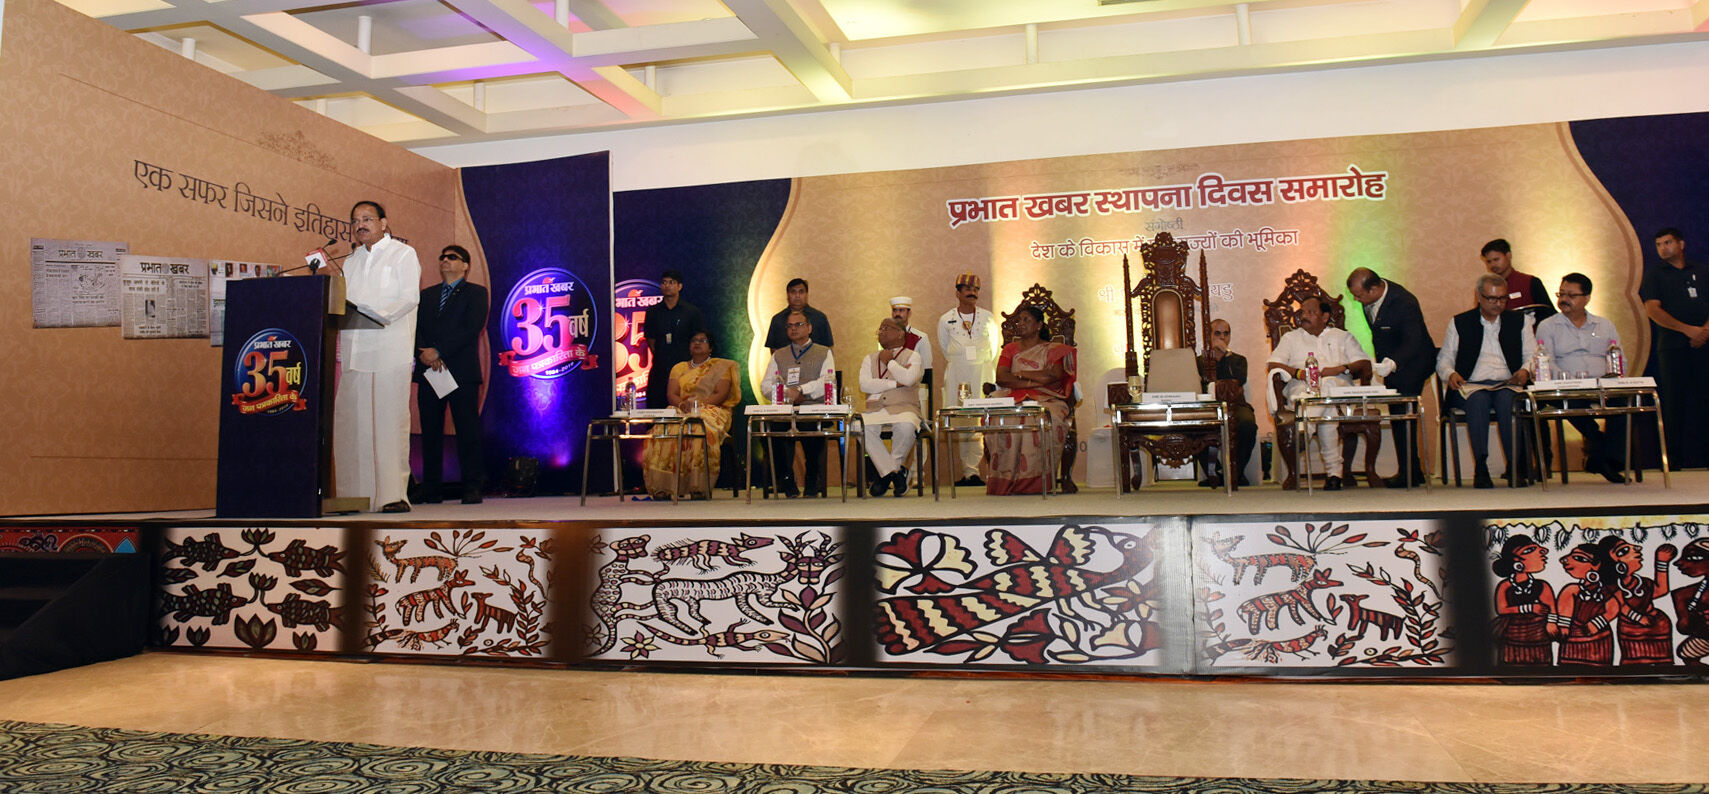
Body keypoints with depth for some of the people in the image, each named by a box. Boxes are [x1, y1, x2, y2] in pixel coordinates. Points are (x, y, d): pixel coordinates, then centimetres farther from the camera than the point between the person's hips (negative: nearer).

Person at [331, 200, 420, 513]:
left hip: (390, 349, -5)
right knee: (348, 422, -2)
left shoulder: (403, 254, 8)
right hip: (354, 351, 5)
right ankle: (355, 495, 2)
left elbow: (409, 297, -4)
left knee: (391, 420, -8)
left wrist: (379, 314, -17)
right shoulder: (351, 261, 25)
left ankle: (394, 494, -8)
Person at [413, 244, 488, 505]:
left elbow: (472, 329, -8)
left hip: (462, 372, -4)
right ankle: (431, 489, 10)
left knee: (467, 431, -5)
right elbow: (415, 328, 10)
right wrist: (423, 354, -10)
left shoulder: (476, 293, 6)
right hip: (429, 371, 4)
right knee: (430, 432, 5)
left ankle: (472, 488, -3)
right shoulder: (426, 295, 21)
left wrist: (439, 352, -14)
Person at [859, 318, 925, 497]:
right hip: (875, 410, 3)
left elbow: (909, 379, -11)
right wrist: (895, 383, -4)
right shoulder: (870, 359, 22)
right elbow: (865, 385, 2)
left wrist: (889, 361, 2)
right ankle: (896, 472, -20)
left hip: (903, 409, -3)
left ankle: (885, 472, -14)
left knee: (906, 426, -38)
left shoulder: (913, 357, 11)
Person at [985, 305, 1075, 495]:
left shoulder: (1053, 349, 15)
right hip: (1013, 399, 1)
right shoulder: (1010, 349, 21)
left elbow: (1054, 376, -5)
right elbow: (1001, 378, 3)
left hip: (1045, 401, -1)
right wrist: (1035, 381, -7)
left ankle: (1035, 480, -30)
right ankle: (1005, 479, -29)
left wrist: (1020, 373, 0)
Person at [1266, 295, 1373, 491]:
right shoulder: (1291, 338, 28)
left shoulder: (1342, 337, 28)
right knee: (1325, 409, -36)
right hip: (1301, 387, 0)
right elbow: (1272, 365, 11)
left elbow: (1365, 365, 14)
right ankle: (1335, 468, -30)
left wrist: (1341, 369, -5)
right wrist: (1299, 372, -7)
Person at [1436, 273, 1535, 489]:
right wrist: (1450, 374, -9)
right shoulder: (1459, 323, 16)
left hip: (1507, 385, 1)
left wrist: (1526, 371, -10)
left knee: (1507, 399, -35)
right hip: (1471, 386, -1)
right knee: (1478, 400, -36)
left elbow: (1532, 357, 13)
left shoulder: (1519, 321, 19)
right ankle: (1480, 467, -35)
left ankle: (1514, 465, -31)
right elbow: (1444, 358, 14)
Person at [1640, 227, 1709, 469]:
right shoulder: (1655, 275, 8)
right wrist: (1687, 329, -12)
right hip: (1672, 347, -2)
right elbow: (1653, 310, -3)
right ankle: (1678, 456, 0)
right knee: (1676, 401, -4)